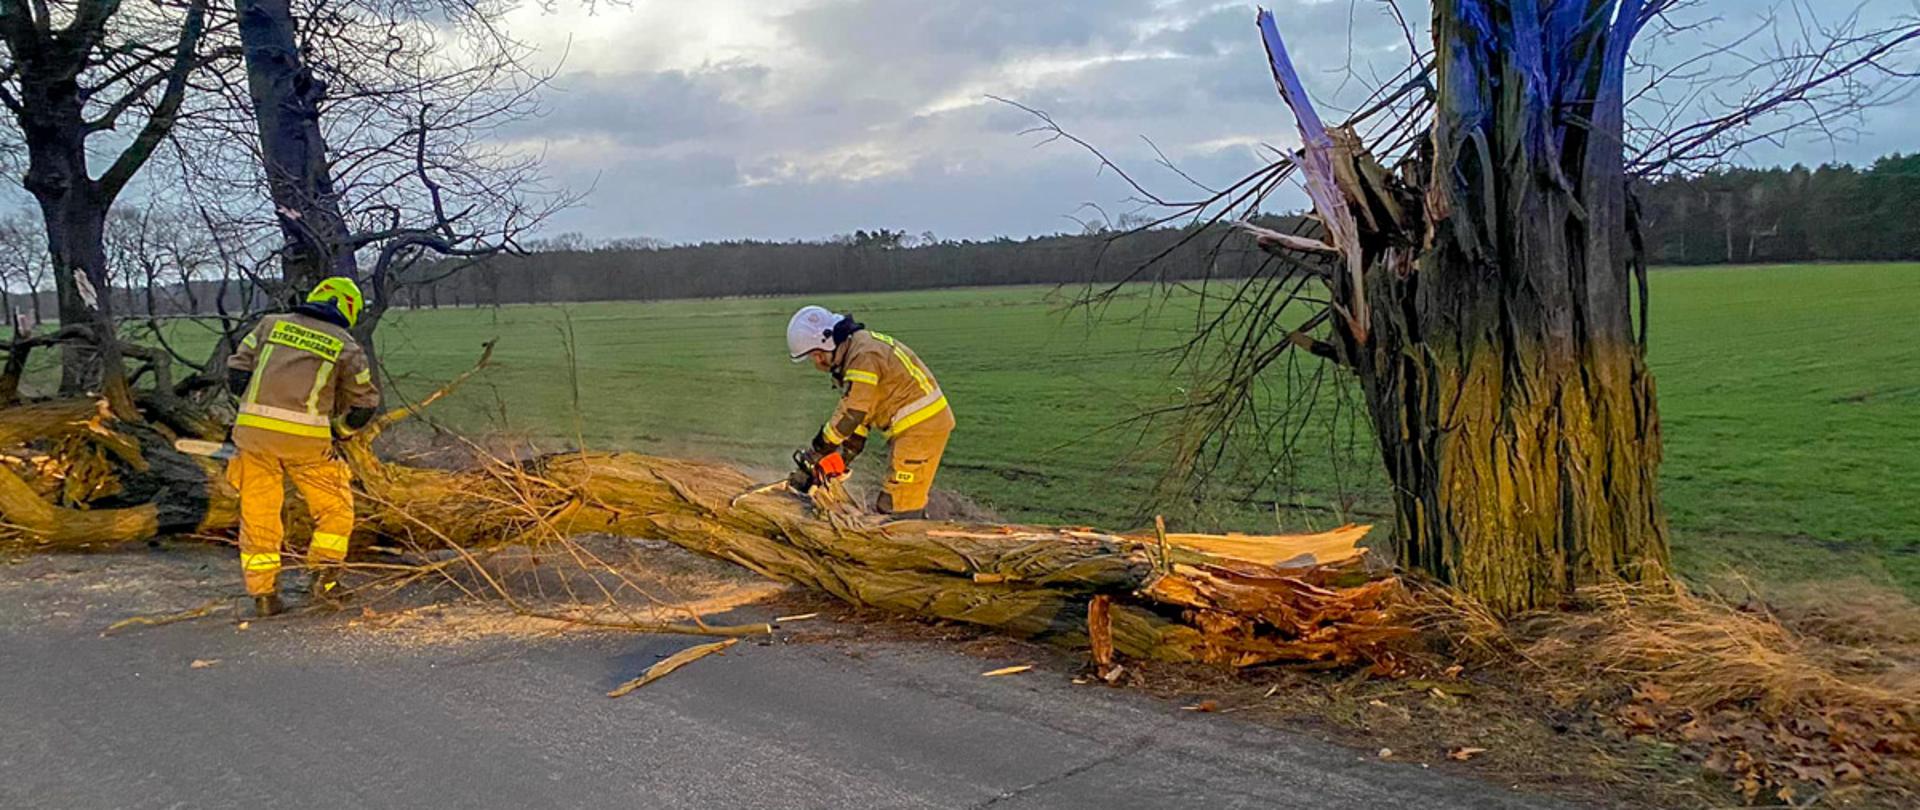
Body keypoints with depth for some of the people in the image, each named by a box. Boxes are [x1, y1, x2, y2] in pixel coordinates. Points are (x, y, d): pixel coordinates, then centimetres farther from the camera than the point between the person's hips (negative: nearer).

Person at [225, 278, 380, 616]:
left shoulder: (271, 324, 14)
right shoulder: (346, 347, 10)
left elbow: (237, 372, 11)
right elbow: (363, 407, 13)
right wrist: (337, 431, 30)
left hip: (253, 431, 3)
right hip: (306, 437, -2)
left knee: (258, 515, 13)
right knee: (336, 508, 16)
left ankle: (262, 593, 15)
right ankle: (324, 576, 7)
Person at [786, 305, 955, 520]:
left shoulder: (863, 355, -18)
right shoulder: (855, 351, 14)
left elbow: (850, 413, -20)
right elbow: (863, 409, 17)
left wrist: (815, 452, -10)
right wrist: (846, 456, 12)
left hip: (920, 426, -11)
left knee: (898, 509, -11)